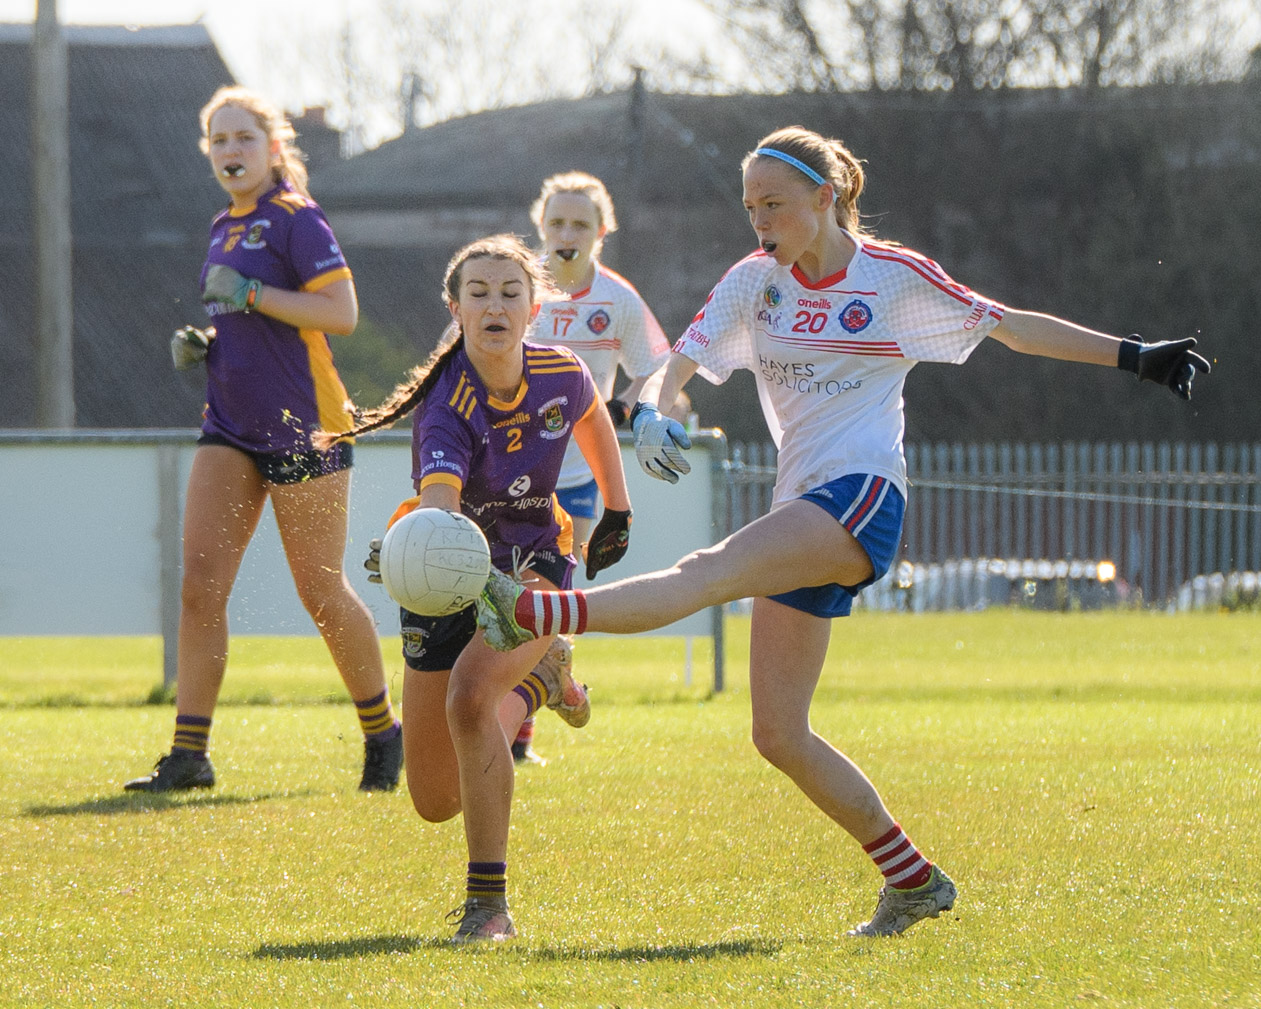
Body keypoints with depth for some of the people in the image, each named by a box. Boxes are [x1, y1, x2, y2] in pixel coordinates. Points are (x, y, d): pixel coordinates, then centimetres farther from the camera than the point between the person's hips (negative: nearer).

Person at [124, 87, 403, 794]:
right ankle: (190, 754, -6)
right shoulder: (226, 228, 17)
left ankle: (384, 733, 20)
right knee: (201, 583, -5)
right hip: (232, 430, 7)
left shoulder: (295, 219, -9)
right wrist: (198, 341, 8)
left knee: (321, 590, 0)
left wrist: (248, 293, -20)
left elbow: (341, 312, -18)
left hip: (305, 429, -7)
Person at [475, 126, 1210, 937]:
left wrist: (1135, 356, 9)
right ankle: (914, 881, 11)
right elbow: (680, 365, 2)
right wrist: (650, 413, -22)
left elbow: (1011, 327, 12)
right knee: (778, 737, 1)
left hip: (863, 499, -7)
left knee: (710, 573, -29)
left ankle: (530, 614, -49)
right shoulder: (755, 282, 12)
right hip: (802, 522, 7)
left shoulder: (895, 277, 2)